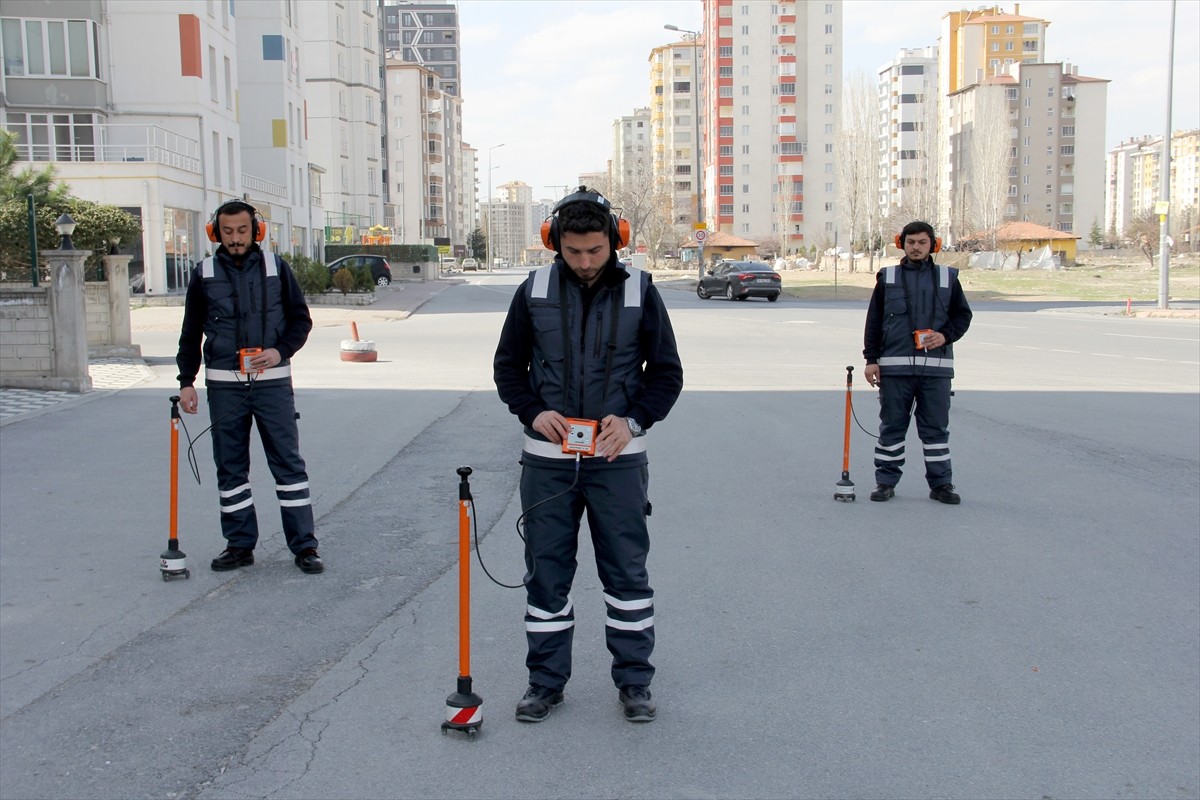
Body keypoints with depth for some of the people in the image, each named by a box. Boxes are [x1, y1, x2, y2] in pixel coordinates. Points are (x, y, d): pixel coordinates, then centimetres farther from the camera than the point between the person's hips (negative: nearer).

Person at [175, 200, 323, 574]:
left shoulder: (276, 268, 3)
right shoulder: (204, 274, 6)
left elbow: (301, 319, 7)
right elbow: (191, 333, 12)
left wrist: (281, 351, -11)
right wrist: (186, 381, 5)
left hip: (272, 382, -2)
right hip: (224, 385, 2)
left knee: (289, 462, -1)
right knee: (230, 468, 7)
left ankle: (304, 545, 6)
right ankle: (240, 544, 18)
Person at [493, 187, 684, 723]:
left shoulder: (639, 291, -2)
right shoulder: (534, 291, 1)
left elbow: (667, 372, 3)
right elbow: (507, 365, 9)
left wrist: (633, 420, -14)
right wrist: (533, 412, -9)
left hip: (617, 457, -1)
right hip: (547, 457, 1)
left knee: (627, 572, 6)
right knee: (546, 571, 8)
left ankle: (634, 680, 21)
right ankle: (546, 680, 23)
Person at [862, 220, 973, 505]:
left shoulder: (947, 278, 9)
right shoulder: (887, 278, 8)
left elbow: (963, 314, 13)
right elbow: (873, 321, 7)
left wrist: (946, 335, -6)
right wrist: (871, 358, 1)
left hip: (936, 366, 0)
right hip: (894, 366, 0)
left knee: (936, 426, 5)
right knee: (892, 425, 5)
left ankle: (941, 483, 13)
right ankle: (886, 481, 13)